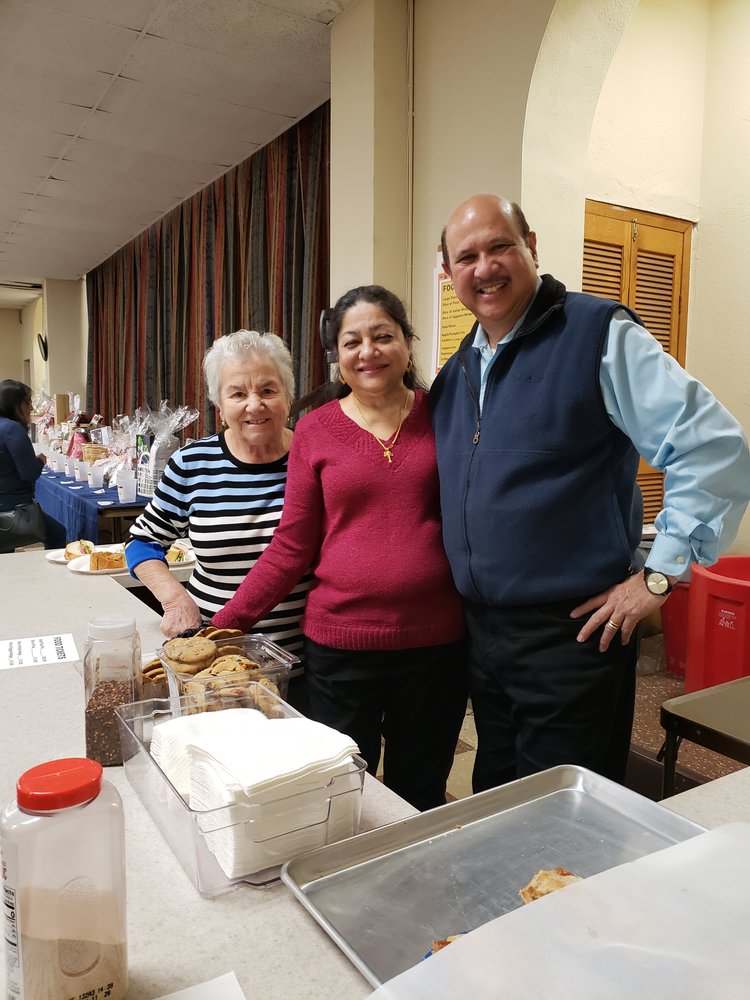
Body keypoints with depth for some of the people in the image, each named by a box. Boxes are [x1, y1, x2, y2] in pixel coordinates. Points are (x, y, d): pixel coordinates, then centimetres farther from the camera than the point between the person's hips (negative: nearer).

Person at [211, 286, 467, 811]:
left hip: (436, 643, 1)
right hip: (340, 644, 0)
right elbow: (291, 547, 2)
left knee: (420, 800, 16)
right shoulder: (316, 429, 0)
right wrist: (221, 627, -4)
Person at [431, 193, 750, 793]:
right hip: (481, 632, 7)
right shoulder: (456, 373, 10)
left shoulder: (600, 336, -11)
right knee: (493, 814, 23)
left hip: (572, 634, -6)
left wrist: (660, 575, -15)